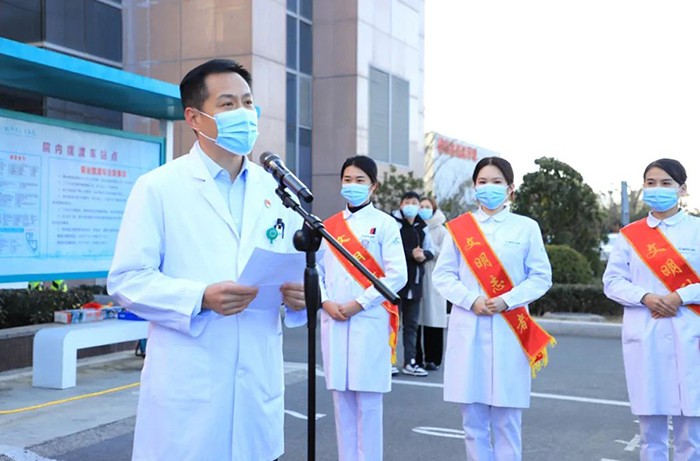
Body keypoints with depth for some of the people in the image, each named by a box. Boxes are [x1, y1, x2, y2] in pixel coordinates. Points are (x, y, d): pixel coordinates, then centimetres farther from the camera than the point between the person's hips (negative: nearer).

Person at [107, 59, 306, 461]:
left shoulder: (273, 189, 11)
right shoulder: (158, 187, -2)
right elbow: (127, 279, -7)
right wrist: (201, 297, -21)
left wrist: (300, 292, -8)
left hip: (259, 383, 4)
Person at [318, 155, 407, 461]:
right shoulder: (329, 225, 13)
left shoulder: (384, 224, 0)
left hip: (370, 320, -4)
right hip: (333, 320, 4)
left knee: (367, 400, -2)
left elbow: (397, 274, -8)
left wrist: (358, 304, -12)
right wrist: (325, 301, -6)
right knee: (341, 397, 8)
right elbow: (314, 267, 11)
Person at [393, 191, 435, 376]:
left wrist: (423, 255, -7)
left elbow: (430, 250, 15)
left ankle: (410, 362, 18)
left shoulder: (422, 227, 12)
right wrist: (411, 254, -20)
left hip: (415, 280, 6)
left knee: (412, 323, 11)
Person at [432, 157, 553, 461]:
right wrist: (471, 301, -11)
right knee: (473, 418, 5)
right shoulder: (459, 227, 8)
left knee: (506, 419, 3)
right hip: (467, 329, 1)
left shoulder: (526, 227, 5)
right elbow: (442, 275, 5)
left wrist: (506, 301, -12)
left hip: (509, 330, -1)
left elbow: (541, 277, 3)